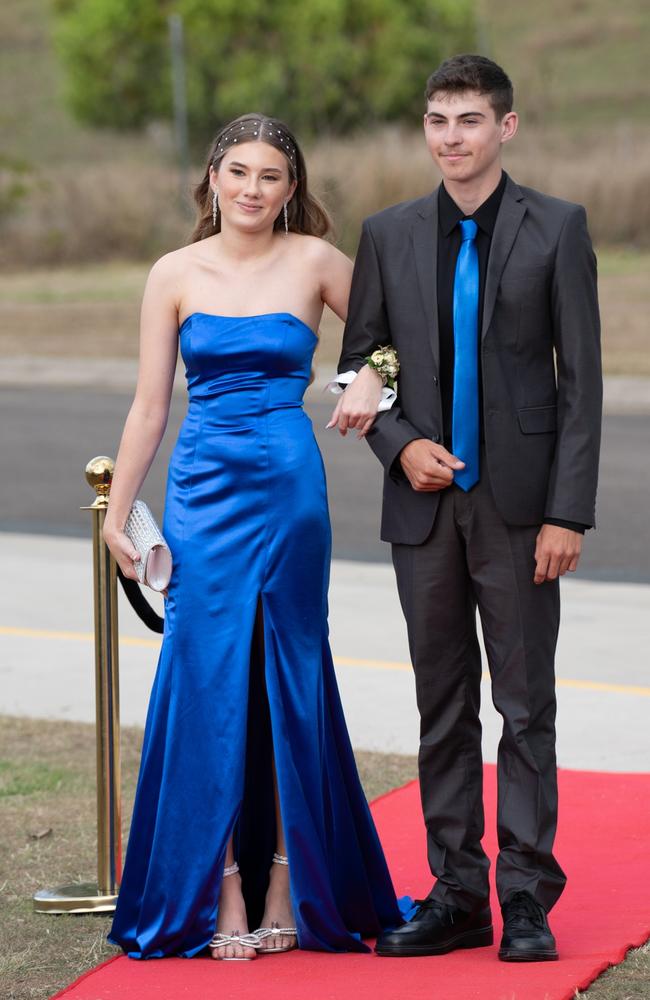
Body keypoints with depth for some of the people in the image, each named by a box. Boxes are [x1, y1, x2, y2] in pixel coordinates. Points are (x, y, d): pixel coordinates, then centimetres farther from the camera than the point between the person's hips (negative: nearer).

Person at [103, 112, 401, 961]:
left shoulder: (314, 262, 0)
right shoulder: (175, 275, 3)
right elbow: (149, 405, 6)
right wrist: (118, 511, 4)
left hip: (289, 489, -1)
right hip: (203, 492, 1)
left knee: (289, 683, 4)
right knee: (208, 679, -1)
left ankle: (288, 886, 13)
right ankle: (218, 891, 4)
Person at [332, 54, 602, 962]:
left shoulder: (557, 229, -2)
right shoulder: (389, 235, 7)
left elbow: (581, 377, -4)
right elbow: (358, 358, 13)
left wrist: (568, 512, -10)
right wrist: (400, 444, -7)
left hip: (518, 503, -3)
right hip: (425, 504, 3)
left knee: (527, 705, 0)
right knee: (443, 707, 8)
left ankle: (527, 898, 6)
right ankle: (456, 894, 15)